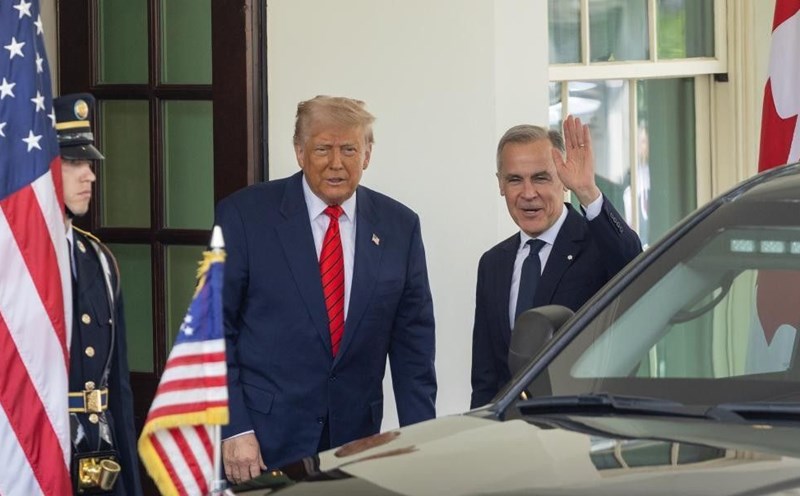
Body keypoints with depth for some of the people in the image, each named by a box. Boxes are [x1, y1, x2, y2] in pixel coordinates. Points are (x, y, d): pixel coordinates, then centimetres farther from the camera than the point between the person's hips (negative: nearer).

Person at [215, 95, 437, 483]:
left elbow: (412, 344, 7)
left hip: (355, 441, 3)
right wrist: (233, 429, -12)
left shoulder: (398, 227, 4)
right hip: (263, 443, -2)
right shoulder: (244, 216, -5)